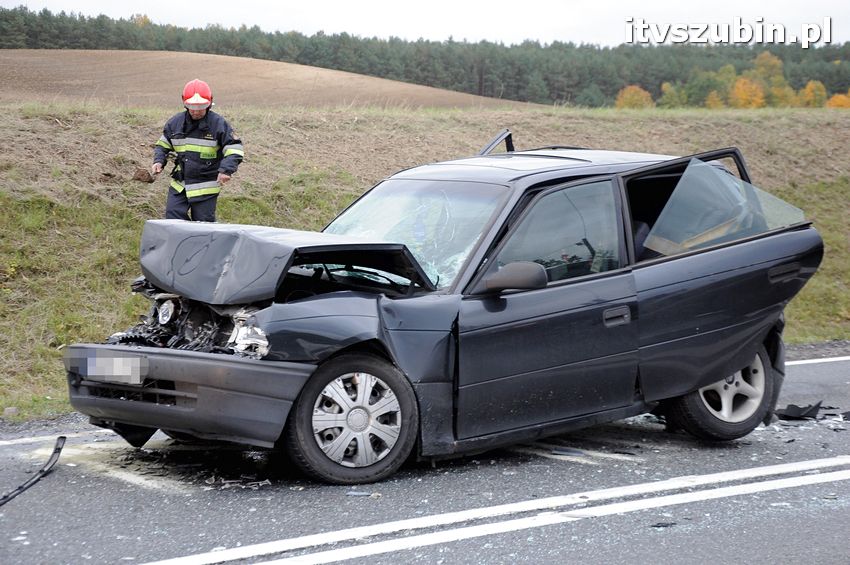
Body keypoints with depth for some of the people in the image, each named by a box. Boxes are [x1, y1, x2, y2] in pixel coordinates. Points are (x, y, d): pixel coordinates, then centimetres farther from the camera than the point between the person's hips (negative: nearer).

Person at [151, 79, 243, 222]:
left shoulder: (218, 124, -8)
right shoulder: (175, 122, 3)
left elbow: (235, 148, -6)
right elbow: (163, 145, 16)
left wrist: (226, 169, -22)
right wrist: (159, 161, -3)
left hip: (205, 188, -4)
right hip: (179, 184, 4)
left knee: (203, 223, 0)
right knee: (172, 216, -4)